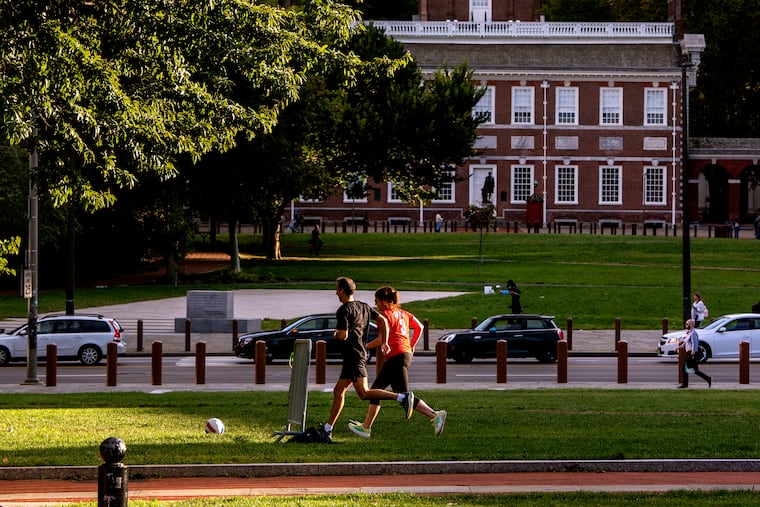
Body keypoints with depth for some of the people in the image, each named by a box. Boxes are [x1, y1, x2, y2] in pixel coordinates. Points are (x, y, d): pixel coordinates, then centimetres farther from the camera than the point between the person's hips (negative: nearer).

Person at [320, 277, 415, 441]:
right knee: (338, 391, 12)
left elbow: (343, 335, -18)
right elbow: (383, 320, 15)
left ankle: (402, 397, -27)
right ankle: (327, 429, 12)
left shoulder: (344, 310, -10)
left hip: (354, 356, -10)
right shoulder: (364, 307, 15)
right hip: (361, 353, 10)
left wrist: (335, 334, 4)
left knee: (364, 393, -17)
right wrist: (384, 342, 17)